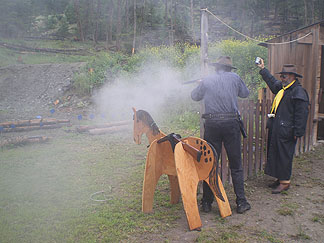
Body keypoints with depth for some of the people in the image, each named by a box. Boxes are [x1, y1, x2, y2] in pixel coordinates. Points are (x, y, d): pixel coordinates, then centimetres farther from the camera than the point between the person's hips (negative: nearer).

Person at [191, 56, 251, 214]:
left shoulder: (206, 81, 8)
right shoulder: (234, 78, 7)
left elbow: (195, 96, 22)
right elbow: (245, 93, 22)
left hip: (212, 124, 1)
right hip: (231, 123, 0)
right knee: (236, 165, 8)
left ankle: (207, 202, 14)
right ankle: (241, 202, 12)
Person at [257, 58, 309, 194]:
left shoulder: (299, 92, -11)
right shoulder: (281, 88, 15)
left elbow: (301, 115, -15)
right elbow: (272, 82, 37)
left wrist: (297, 133, -18)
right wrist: (262, 69, 40)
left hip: (286, 132, -9)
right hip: (275, 129, 9)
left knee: (284, 156, -3)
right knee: (275, 154, 13)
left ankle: (285, 182, 7)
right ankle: (280, 179, 24)